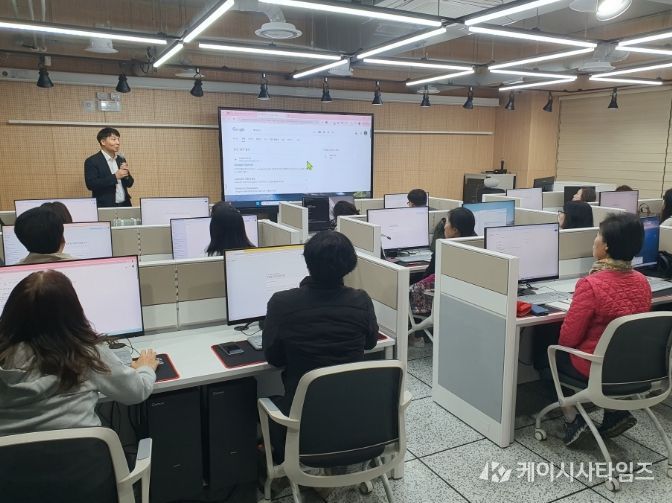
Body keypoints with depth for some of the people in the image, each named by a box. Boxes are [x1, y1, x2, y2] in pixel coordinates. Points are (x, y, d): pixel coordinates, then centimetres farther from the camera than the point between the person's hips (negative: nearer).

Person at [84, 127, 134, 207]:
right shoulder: (92, 161, -5)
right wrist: (114, 177, -19)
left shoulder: (121, 159, 12)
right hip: (105, 207, -5)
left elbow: (129, 183, 14)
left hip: (124, 205, 5)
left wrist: (126, 174, -7)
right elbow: (91, 184, -15)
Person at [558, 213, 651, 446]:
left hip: (593, 368, -6)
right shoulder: (642, 282, -6)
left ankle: (572, 418, 13)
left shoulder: (591, 285, -28)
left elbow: (569, 338, -21)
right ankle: (616, 412, 20)